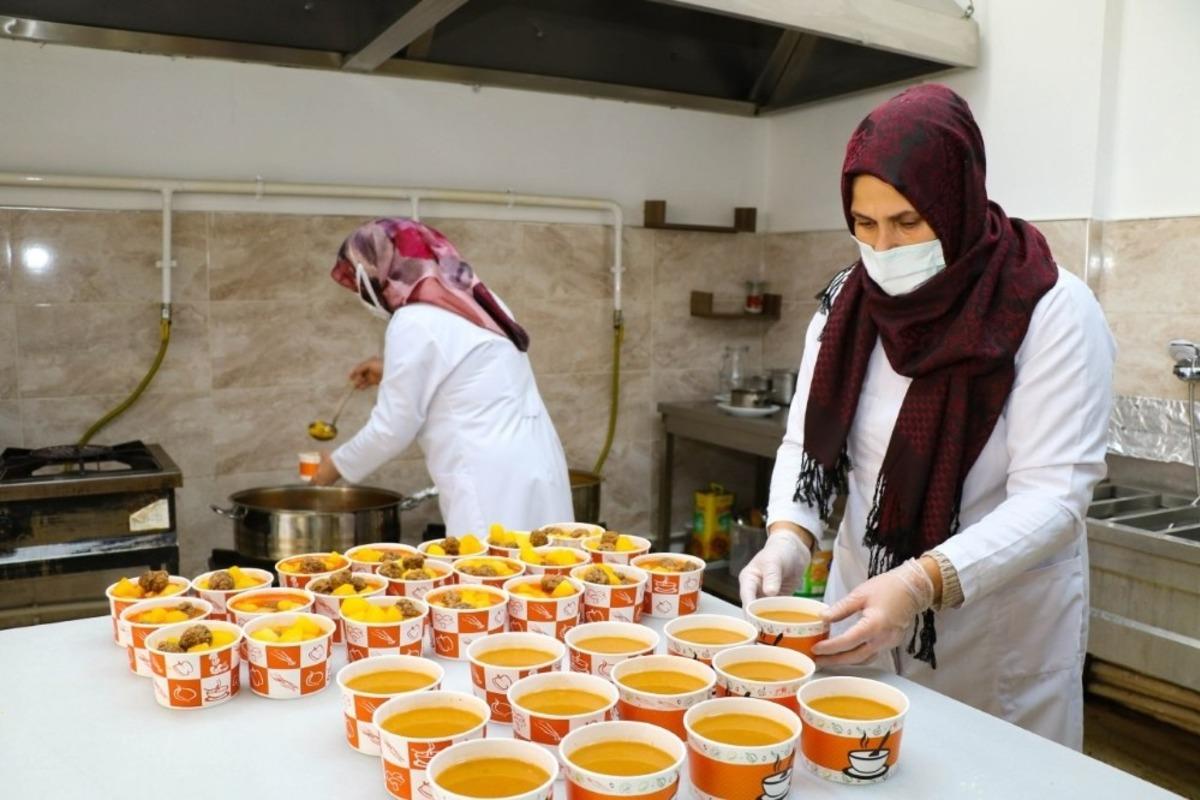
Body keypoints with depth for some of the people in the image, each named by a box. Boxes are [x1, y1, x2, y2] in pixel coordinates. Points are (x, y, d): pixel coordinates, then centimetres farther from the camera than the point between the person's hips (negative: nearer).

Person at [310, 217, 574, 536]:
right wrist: (394, 372, 32)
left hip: (495, 485, -9)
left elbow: (392, 430, -5)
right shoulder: (475, 301, 15)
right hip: (534, 471, 9)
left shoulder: (414, 323, -10)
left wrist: (336, 465, 12)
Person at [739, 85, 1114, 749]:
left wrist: (924, 582, -34)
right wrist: (788, 537, -21)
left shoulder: (1053, 312, -16)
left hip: (999, 639, -4)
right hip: (863, 605, 4)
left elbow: (1053, 496, -21)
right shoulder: (846, 304, -2)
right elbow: (807, 443, -1)